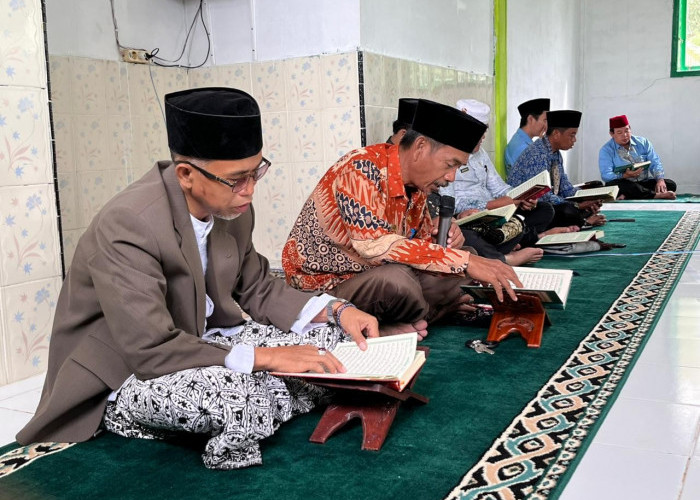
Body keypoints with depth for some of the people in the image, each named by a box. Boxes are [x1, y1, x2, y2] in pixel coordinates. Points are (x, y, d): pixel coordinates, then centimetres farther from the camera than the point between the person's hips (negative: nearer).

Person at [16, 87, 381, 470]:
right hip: (126, 377, -7)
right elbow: (151, 351, -31)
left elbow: (258, 289, 6)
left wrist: (337, 310, -9)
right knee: (238, 393, -37)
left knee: (328, 335, -2)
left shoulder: (232, 208, -7)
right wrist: (267, 357, -30)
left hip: (201, 342, 8)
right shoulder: (127, 226, -29)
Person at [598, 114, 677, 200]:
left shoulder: (643, 142, 11)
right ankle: (657, 195, -40)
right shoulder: (606, 150, 0)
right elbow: (606, 175, -13)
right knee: (616, 184, -37)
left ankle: (626, 196, -36)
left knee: (670, 184, -20)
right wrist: (625, 175, -31)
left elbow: (655, 163, 5)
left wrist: (660, 179, -16)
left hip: (645, 182, 4)